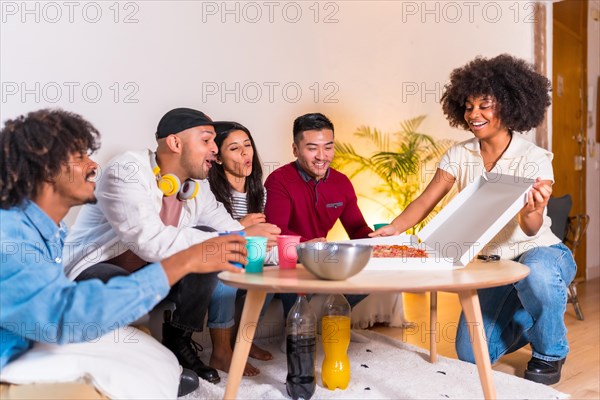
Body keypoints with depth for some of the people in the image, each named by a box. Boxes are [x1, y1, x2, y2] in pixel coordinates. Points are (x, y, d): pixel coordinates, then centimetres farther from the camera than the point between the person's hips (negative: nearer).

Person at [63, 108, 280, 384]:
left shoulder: (197, 188, -3)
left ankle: (179, 340, -1)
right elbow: (151, 241, -38)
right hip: (94, 269, -6)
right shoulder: (127, 172, -25)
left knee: (209, 243, -15)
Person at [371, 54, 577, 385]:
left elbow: (531, 229, -24)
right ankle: (527, 323, 30)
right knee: (472, 354, -4)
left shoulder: (534, 159, -17)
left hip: (541, 253, -4)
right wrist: (393, 229, -29)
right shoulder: (459, 155, -6)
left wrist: (532, 212, -49)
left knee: (536, 274, -41)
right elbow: (426, 201, -10)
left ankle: (550, 353, -8)